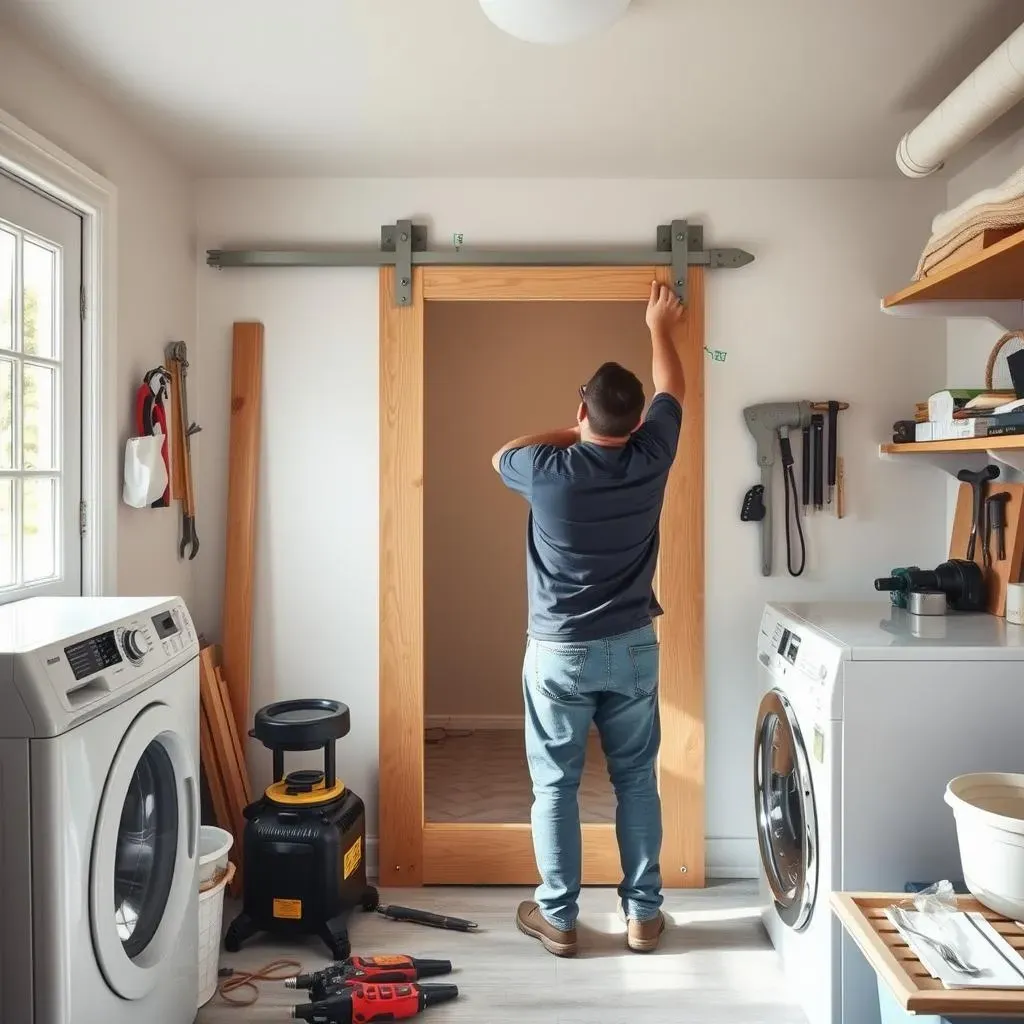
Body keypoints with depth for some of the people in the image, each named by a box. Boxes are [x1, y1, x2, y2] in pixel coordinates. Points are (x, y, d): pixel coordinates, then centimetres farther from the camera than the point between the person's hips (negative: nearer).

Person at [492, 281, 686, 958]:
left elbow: (502, 456, 10)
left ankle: (558, 919, 21)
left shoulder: (549, 472, -15)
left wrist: (565, 435, 15)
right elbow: (672, 392, 12)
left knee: (555, 786, 10)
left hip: (560, 653, -2)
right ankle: (644, 914, 25)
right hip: (633, 648, 3)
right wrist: (661, 328, 26)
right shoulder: (649, 461, -8)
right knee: (637, 780, 15)